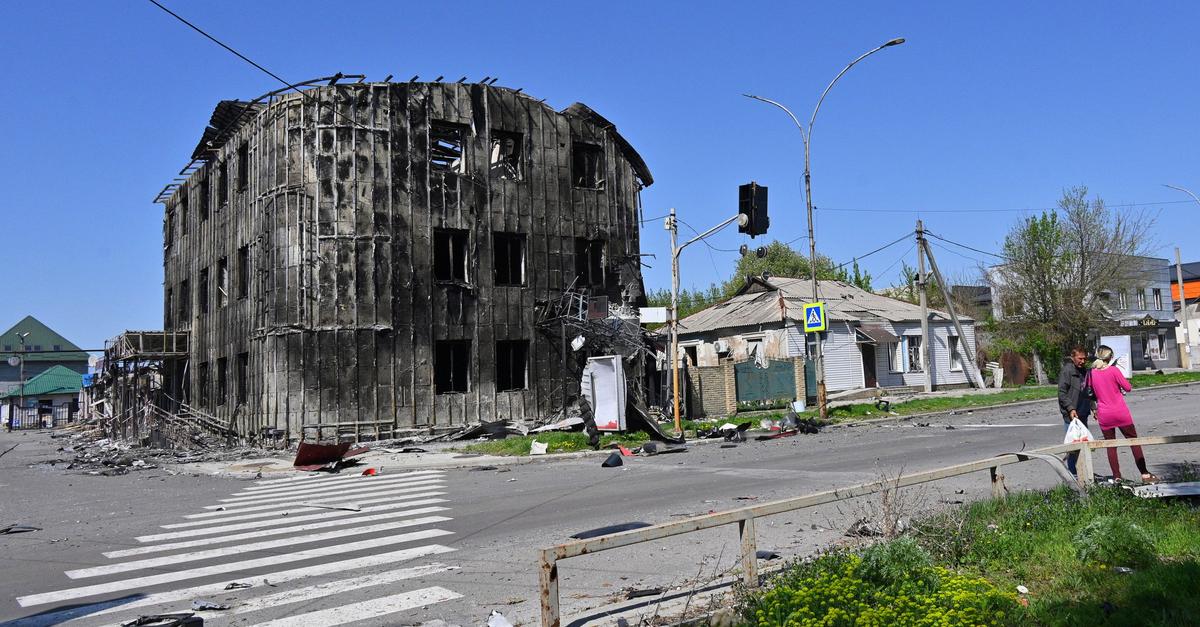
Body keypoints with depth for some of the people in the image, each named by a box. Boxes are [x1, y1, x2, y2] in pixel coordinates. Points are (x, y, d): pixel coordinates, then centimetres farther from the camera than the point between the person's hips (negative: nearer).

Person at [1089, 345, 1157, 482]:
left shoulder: (1091, 373, -1)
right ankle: (1145, 474, 10)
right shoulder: (1114, 370, -10)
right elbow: (1128, 387, -4)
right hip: (1121, 413, -2)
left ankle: (1116, 477, 9)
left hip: (1104, 415, 2)